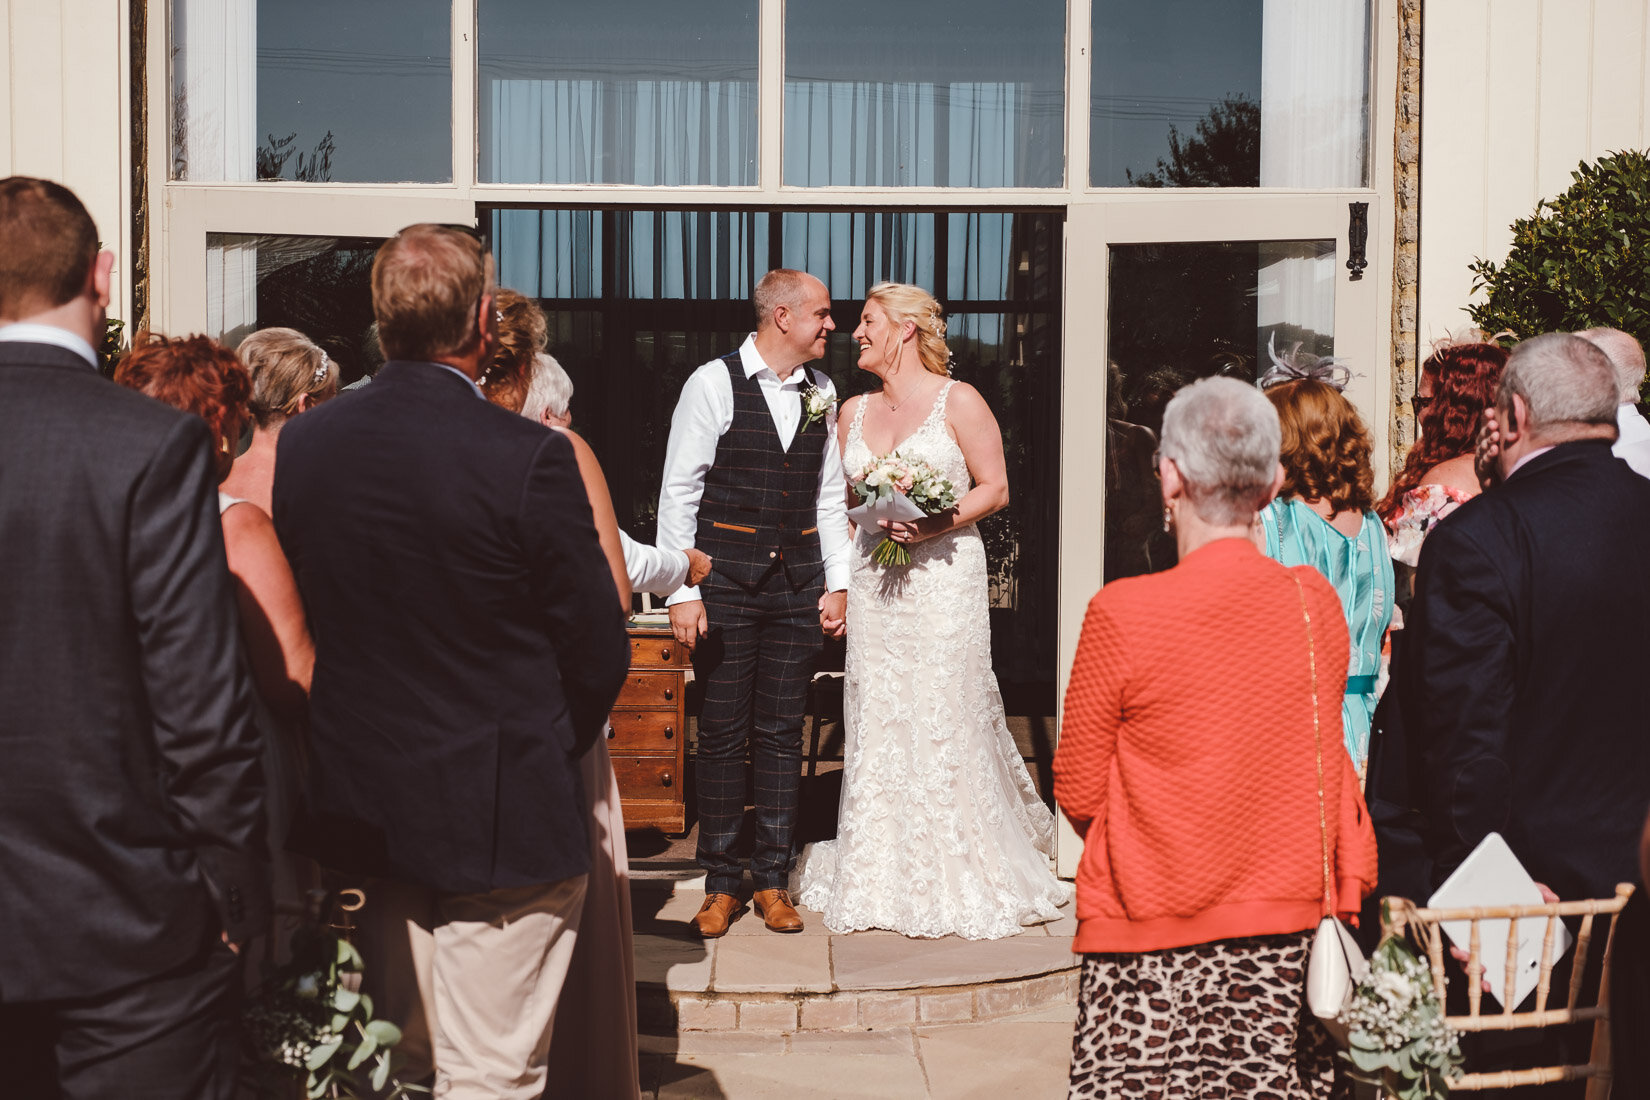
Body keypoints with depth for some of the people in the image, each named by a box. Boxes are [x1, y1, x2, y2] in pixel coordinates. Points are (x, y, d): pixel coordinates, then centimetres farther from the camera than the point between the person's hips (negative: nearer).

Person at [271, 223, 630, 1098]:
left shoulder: (299, 443, -3)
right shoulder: (528, 457, -19)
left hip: (362, 812, 6)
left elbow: (294, 632, 6)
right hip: (502, 821, -6)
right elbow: (600, 655, -12)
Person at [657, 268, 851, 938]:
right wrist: (683, 592, -11)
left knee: (783, 732, 7)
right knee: (721, 734, 2)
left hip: (796, 584, 4)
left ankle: (773, 881, 17)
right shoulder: (714, 384, -5)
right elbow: (678, 492, -6)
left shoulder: (822, 393, 10)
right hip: (726, 582, -4)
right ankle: (721, 884, 13)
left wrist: (838, 583, 8)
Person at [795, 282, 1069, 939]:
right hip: (873, 581, 5)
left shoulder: (959, 402, -2)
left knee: (945, 720, -5)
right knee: (876, 720, 4)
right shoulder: (854, 411, 14)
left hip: (943, 575, -5)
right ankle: (883, 878, 13)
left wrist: (935, 524, -17)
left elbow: (995, 489, -4)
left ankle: (960, 879, 6)